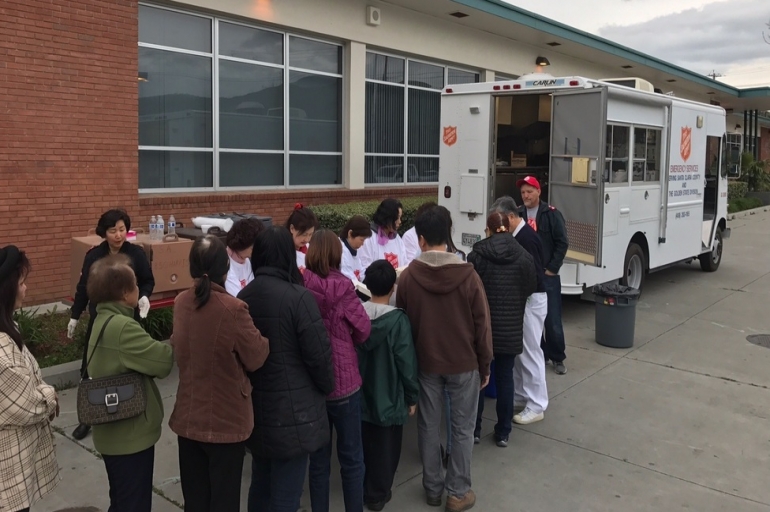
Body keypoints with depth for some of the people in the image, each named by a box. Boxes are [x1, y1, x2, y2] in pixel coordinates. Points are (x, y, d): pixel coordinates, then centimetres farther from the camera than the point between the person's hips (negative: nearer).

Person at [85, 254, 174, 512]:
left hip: (114, 431, 10)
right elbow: (164, 361, -25)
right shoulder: (122, 327, -26)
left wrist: (156, 351, -8)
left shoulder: (104, 320, 7)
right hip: (130, 434, -10)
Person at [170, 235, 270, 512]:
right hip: (225, 420, -5)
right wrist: (265, 339, 5)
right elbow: (256, 358, -13)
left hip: (188, 416, 6)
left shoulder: (181, 302, -4)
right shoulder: (233, 309, -23)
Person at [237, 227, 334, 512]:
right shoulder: (297, 297, -18)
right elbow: (318, 354, -15)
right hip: (293, 411, -6)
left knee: (261, 484, 20)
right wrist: (327, 387, 3)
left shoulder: (243, 296, 0)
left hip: (255, 409, 7)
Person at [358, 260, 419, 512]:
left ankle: (362, 489, 35)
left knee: (364, 444, 20)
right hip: (389, 397, -4)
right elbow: (407, 363, -15)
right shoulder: (398, 319, -19)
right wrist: (412, 396, -2)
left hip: (361, 394, 4)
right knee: (385, 448, 12)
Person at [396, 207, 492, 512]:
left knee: (428, 426, 14)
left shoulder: (407, 277, -9)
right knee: (462, 429, 10)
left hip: (425, 363, 2)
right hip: (464, 363, -1)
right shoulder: (468, 276, -13)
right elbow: (482, 325, -8)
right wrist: (485, 364, 4)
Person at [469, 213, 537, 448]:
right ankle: (503, 433, 19)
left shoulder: (477, 255, -10)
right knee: (505, 377, 11)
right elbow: (531, 288, 7)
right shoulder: (524, 256, -4)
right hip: (511, 327, 2)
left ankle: (474, 430, 20)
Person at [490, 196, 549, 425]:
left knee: (530, 352, -2)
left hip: (531, 299, -10)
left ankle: (536, 406, 8)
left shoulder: (526, 237, -20)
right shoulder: (517, 236, 10)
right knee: (518, 351, 16)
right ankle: (520, 397, 27)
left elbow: (534, 275, -24)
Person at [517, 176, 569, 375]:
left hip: (547, 275, -3)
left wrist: (552, 269, -8)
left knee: (552, 319, 2)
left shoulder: (552, 214, -5)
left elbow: (562, 243, -6)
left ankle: (557, 358, 17)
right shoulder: (518, 215, 3)